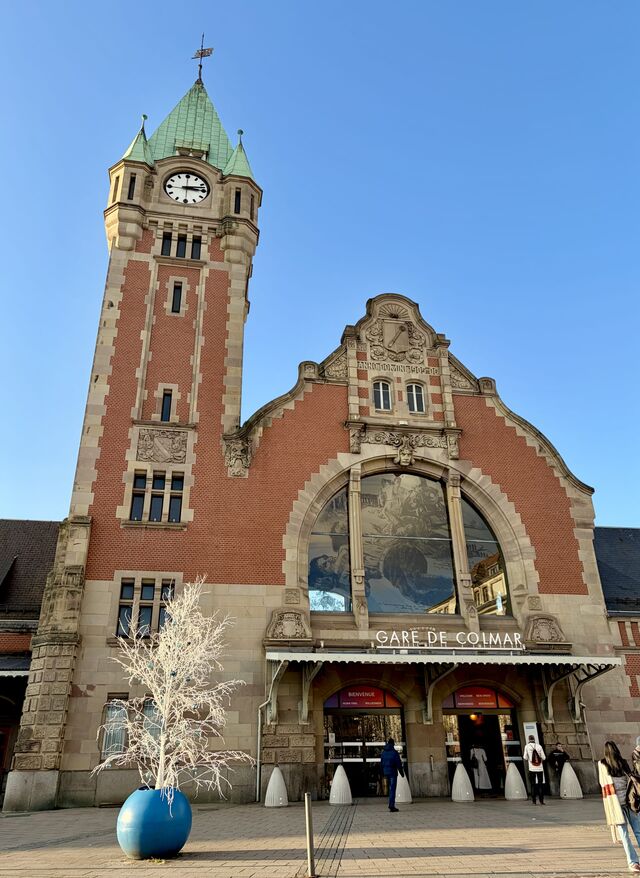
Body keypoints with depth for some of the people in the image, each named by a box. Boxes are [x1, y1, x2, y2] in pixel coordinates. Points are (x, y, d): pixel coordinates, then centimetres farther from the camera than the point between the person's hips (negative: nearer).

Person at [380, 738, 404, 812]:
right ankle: (391, 805, -9)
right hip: (393, 772, -6)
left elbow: (381, 763, 12)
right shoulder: (394, 752, -11)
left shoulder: (383, 752, 7)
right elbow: (398, 763, -11)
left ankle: (391, 804, 21)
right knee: (392, 789, -4)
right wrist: (402, 772, -2)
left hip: (386, 772, 6)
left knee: (391, 788, 20)